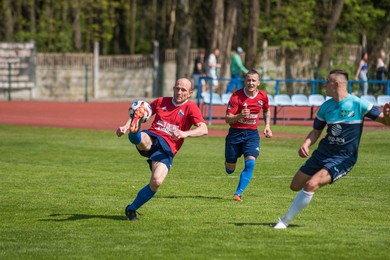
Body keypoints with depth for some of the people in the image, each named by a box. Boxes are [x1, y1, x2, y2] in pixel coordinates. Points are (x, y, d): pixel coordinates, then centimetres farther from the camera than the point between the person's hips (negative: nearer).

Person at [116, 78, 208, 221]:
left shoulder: (190, 108, 7)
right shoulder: (161, 102, 19)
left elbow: (203, 129, -9)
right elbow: (140, 113, 28)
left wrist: (185, 133, -28)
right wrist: (126, 127, 10)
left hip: (167, 148, -3)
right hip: (151, 138, 3)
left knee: (157, 181, -23)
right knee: (140, 139, -36)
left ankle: (132, 209, -4)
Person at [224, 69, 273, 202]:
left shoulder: (263, 96, -4)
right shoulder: (236, 96, -16)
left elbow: (267, 111, 19)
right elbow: (227, 119, -18)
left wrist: (267, 126, 6)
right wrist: (240, 116, -37)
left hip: (252, 133, 2)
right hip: (235, 132, -2)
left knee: (250, 163, -21)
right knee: (230, 170, 7)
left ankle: (238, 193, -15)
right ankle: (228, 161, 46)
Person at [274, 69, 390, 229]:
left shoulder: (358, 104, -13)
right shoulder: (326, 106, 3)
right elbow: (316, 131, 13)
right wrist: (306, 144, -7)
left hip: (343, 159, -7)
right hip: (323, 153, 7)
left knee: (311, 185, -24)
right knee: (295, 186, 8)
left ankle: (285, 221, -13)